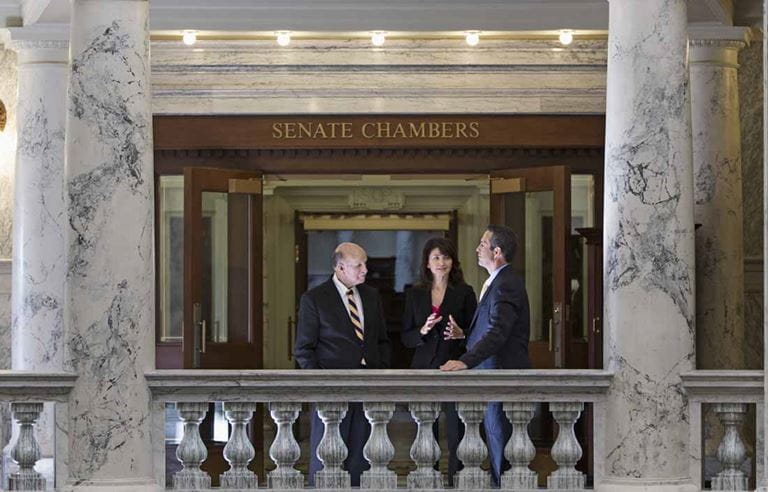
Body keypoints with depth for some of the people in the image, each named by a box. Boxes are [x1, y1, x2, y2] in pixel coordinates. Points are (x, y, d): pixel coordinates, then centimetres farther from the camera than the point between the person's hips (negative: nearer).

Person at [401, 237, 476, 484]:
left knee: (457, 435, -6)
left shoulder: (464, 292, 2)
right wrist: (422, 331, -11)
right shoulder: (415, 294, 9)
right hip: (423, 371, 2)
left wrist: (461, 334, -18)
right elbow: (405, 338, 9)